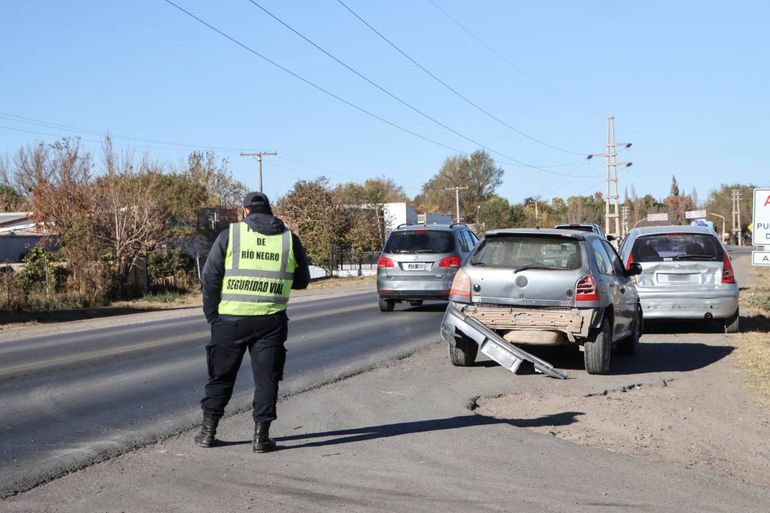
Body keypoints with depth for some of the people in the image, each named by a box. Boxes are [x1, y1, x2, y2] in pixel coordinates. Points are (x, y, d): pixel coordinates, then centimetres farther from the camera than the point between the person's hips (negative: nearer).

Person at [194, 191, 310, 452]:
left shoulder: (230, 235, 0)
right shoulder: (289, 239, 5)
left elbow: (209, 278, -2)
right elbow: (302, 281, 14)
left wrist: (212, 316, 7)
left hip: (231, 319, 0)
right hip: (271, 321, 0)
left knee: (221, 375, 12)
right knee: (266, 377, 7)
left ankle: (208, 431, 20)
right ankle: (261, 435, 5)